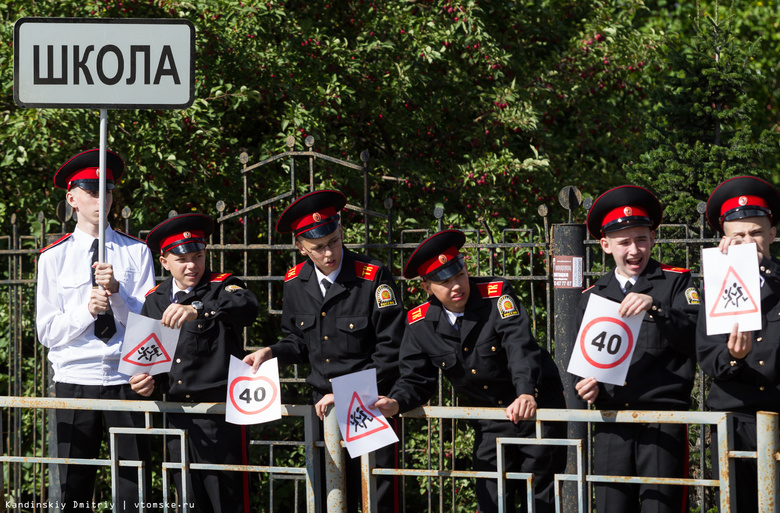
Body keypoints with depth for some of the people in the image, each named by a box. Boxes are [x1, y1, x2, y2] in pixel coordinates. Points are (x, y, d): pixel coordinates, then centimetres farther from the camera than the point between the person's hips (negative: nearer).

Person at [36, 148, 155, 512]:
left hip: (127, 381, 0)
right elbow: (47, 331, 3)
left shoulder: (135, 253, 7)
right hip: (74, 380, 0)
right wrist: (85, 310, -13)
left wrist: (117, 290, -15)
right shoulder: (54, 258, 7)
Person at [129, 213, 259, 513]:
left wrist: (197, 309, -43)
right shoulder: (154, 300, 13)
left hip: (219, 414, -5)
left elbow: (247, 307, -27)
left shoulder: (222, 288, -3)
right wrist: (145, 381, -1)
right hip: (178, 417, 5)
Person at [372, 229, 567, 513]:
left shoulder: (497, 295, -19)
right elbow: (416, 380, 1)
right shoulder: (420, 324, -6)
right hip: (490, 422, 4)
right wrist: (395, 403, -23)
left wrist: (527, 394, -49)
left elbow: (521, 348, -31)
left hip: (538, 410, -4)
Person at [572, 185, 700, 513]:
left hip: (663, 421, -4)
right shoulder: (592, 297, 18)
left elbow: (696, 336, -8)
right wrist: (585, 385, 1)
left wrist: (655, 307, -21)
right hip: (612, 425, 4)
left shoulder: (677, 283, 7)